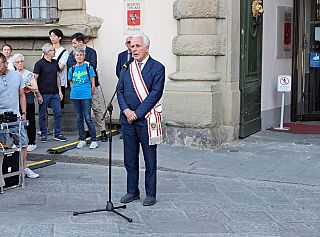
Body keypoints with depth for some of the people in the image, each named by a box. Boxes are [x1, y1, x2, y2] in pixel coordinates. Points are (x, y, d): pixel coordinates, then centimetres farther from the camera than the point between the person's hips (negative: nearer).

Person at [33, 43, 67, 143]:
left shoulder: (55, 62, 11)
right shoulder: (39, 63, -7)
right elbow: (35, 79, -8)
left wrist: (60, 91, 10)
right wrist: (38, 95, -12)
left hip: (54, 93, 5)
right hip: (44, 94, -5)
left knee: (58, 113, 3)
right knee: (42, 115, 3)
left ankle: (58, 134, 11)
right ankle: (44, 135, 13)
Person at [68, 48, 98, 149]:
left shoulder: (88, 67, -1)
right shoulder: (72, 69, 8)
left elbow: (93, 84, 2)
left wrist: (90, 94, 5)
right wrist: (76, 91, 14)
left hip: (86, 96, -4)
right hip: (75, 96, 4)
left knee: (88, 118, -7)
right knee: (79, 119, 9)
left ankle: (94, 140, 0)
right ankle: (82, 140, 18)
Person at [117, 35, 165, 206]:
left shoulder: (157, 68, -5)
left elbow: (156, 94, -11)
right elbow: (120, 90, 9)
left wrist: (137, 113, -14)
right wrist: (126, 110, -8)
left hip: (147, 119, -5)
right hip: (127, 120, 5)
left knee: (150, 160, 4)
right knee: (130, 159, 11)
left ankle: (150, 194, 13)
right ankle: (132, 191, 23)